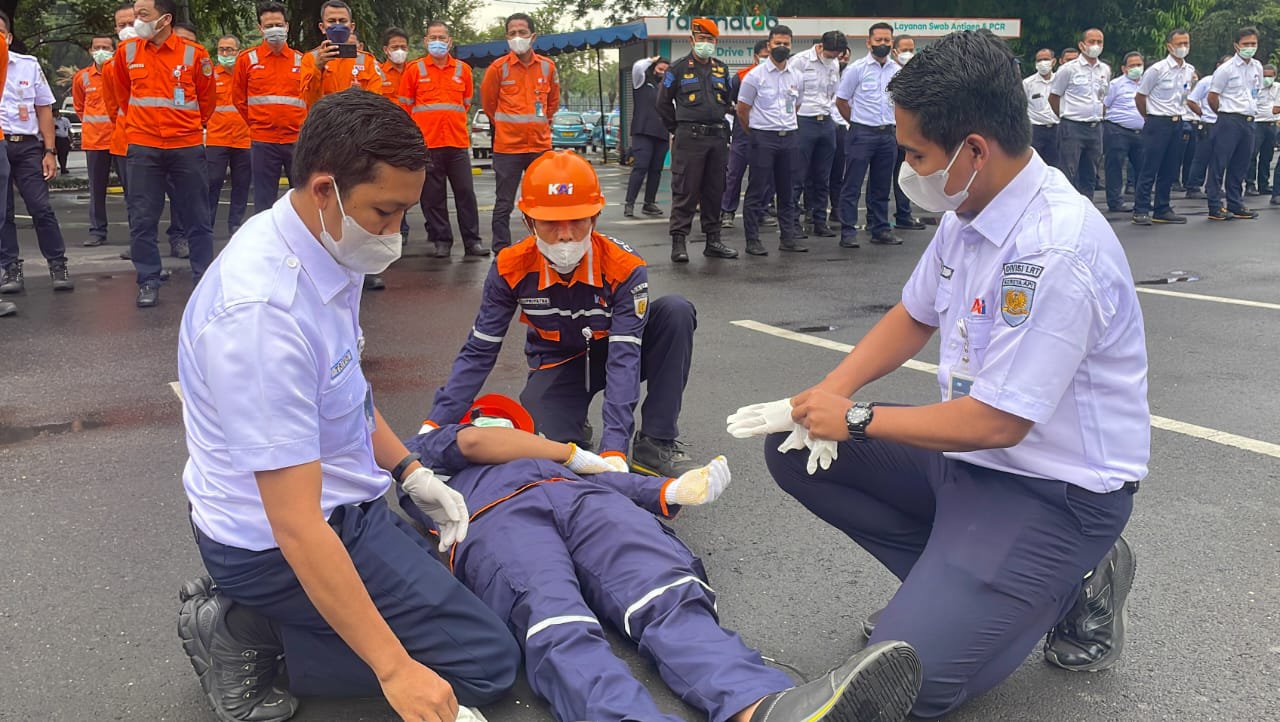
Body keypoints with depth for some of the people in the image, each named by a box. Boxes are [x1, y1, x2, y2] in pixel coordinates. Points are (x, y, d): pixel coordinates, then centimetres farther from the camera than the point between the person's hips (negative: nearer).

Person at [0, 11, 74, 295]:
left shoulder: (29, 65, 8)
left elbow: (44, 109, 9)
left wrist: (49, 152, 3)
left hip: (27, 145, 0)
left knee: (41, 208, -4)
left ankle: (58, 265, 3)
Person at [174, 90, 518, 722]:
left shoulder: (330, 247, -3)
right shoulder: (263, 310, -32)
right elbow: (296, 526, -31)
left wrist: (412, 474, 5)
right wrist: (394, 668, -28)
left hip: (335, 506, 9)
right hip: (281, 543, -9)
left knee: (442, 587, 27)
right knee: (486, 663, -3)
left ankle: (243, 614, 12)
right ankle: (249, 636, -4)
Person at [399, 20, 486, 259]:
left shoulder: (463, 69, 9)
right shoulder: (414, 69, 4)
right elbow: (405, 106, 9)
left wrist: (452, 122, 14)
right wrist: (429, 123, 10)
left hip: (458, 142, 1)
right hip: (427, 143, -1)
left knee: (466, 193, 1)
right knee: (432, 196, 2)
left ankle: (472, 241, 7)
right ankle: (441, 240, 11)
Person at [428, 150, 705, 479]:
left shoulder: (624, 267, -28)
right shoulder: (511, 268, -22)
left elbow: (624, 356, -34)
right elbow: (478, 352, -15)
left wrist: (614, 449, -45)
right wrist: (435, 424, -22)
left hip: (610, 354, 0)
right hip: (557, 365, 0)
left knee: (676, 311, -29)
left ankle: (656, 445, -18)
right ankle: (575, 427, 12)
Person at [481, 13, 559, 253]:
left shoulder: (548, 66, 3)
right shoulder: (498, 67, -5)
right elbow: (488, 102, 9)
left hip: (540, 145, 3)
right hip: (507, 147, -3)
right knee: (503, 205, 1)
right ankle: (501, 252, 9)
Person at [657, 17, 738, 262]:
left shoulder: (722, 69, 15)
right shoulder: (678, 68, 0)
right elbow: (664, 103, 5)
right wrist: (678, 129, 6)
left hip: (717, 138, 5)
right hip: (689, 138, -5)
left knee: (714, 191, 8)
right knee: (685, 191, -7)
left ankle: (713, 241, 16)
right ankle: (678, 242, -4)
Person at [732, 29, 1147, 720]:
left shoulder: (1054, 252, -29)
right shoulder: (966, 213, -2)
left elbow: (997, 422, -26)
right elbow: (913, 317, 11)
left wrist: (856, 418, -15)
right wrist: (829, 393, -4)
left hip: (1056, 489, -8)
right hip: (970, 449, 8)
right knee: (794, 446, 1)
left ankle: (1073, 583, 6)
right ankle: (950, 578, 7)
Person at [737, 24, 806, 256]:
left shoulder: (798, 76, 10)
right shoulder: (755, 76, -4)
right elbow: (742, 110, 2)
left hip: (789, 138, 5)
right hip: (762, 139, -5)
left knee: (788, 191, 9)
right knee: (758, 191, -3)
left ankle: (788, 237, 15)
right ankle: (753, 240, 1)